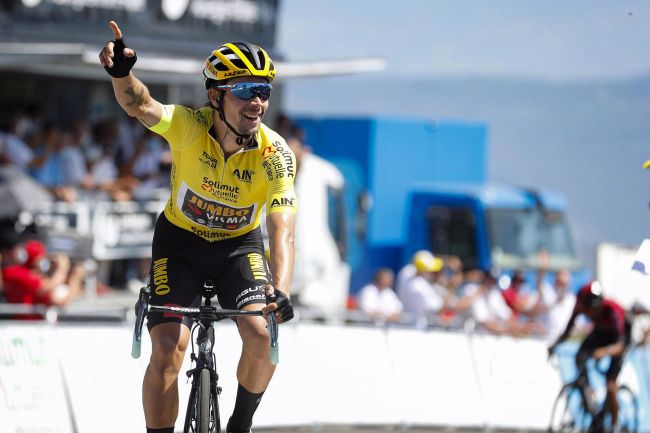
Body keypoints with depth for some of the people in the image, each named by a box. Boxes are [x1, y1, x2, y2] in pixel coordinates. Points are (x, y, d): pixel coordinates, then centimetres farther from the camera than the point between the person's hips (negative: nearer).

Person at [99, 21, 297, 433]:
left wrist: (281, 290, -50)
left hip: (240, 245, 1)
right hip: (181, 241, -1)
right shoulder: (190, 127, -25)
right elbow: (140, 106, -45)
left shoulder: (276, 154, -24)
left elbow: (282, 232, -32)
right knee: (168, 349, -17)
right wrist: (121, 73, -68)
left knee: (262, 338, -20)